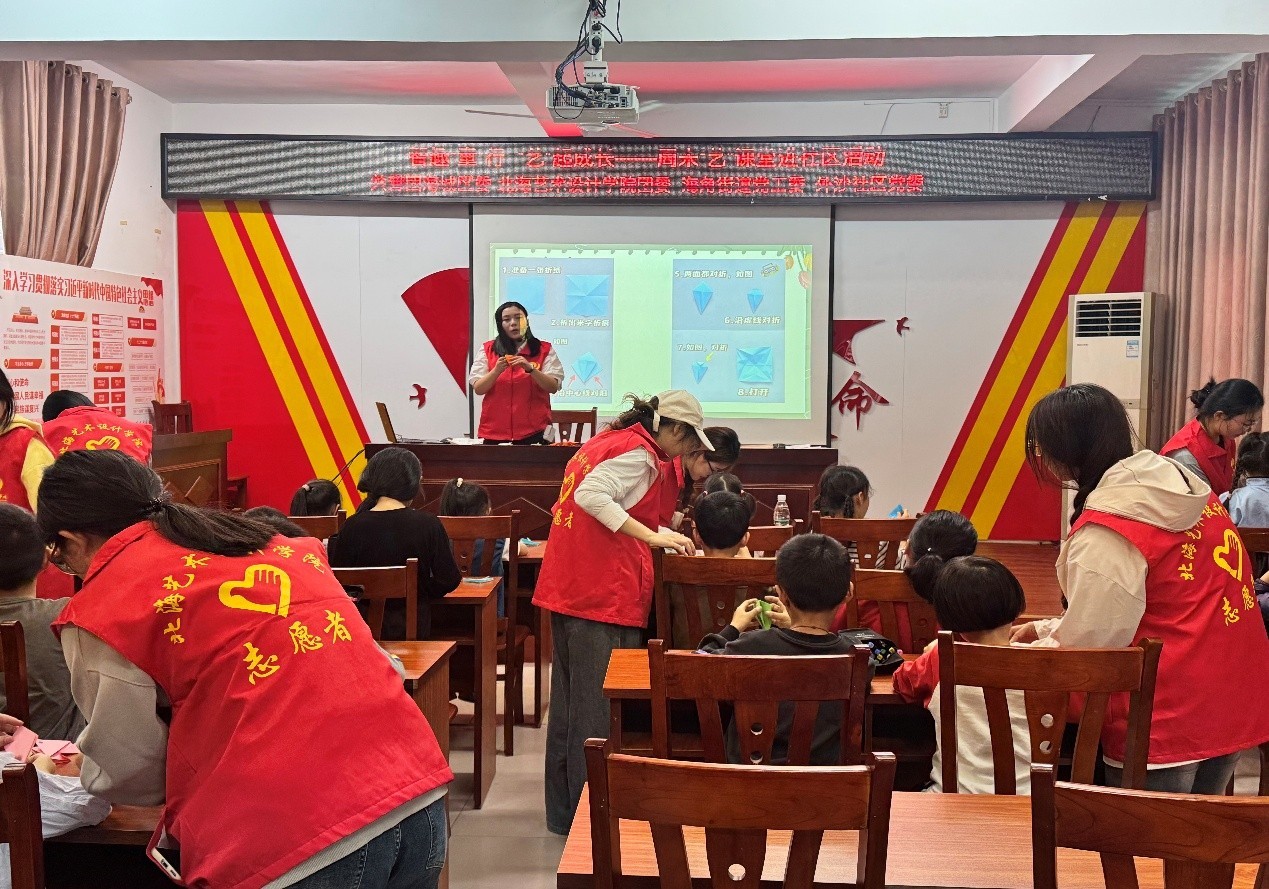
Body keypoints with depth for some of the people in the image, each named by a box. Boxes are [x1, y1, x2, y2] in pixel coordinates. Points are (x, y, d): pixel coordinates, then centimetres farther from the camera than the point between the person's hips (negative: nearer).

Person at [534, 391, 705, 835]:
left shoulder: (606, 441, 17)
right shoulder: (638, 452, -11)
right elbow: (592, 497, -25)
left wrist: (661, 537, 22)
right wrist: (654, 536, -23)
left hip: (567, 589, 10)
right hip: (604, 596, -10)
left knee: (571, 700, 16)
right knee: (599, 711, -2)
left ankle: (563, 811, 26)